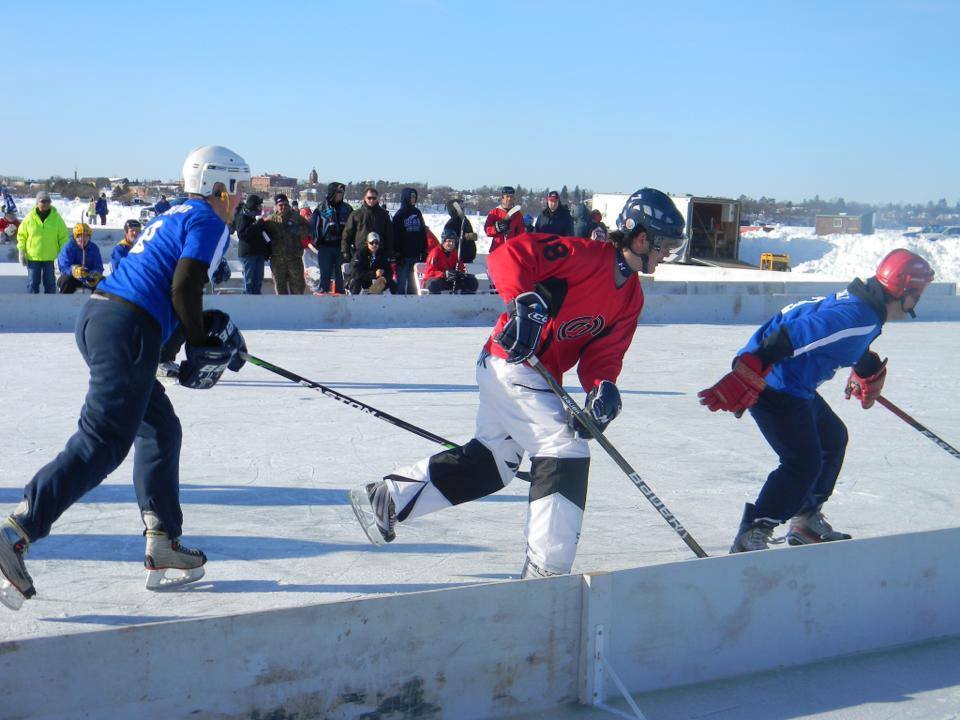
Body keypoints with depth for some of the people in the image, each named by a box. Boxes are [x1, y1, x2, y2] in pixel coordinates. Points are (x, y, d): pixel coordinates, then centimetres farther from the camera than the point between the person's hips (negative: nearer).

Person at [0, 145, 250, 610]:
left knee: (160, 429, 16)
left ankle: (162, 550, 18)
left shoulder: (174, 217, 27)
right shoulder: (210, 222, -1)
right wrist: (202, 346, 0)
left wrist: (215, 329, 23)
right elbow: (184, 289, -12)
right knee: (103, 443, -11)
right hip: (127, 331, -10)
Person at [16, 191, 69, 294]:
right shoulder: (30, 218, -1)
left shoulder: (56, 218, -1)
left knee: (50, 282, 7)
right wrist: (21, 252, -1)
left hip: (50, 257, 0)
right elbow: (21, 236, 5)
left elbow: (63, 237, 3)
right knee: (33, 282, 4)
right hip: (32, 257, 0)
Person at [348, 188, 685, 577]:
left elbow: (604, 350, 3)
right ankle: (545, 567, -6)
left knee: (492, 461, 16)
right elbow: (509, 255, -23)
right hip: (513, 362, -10)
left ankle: (385, 498, 24)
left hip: (538, 374, 10)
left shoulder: (631, 296, 9)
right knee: (566, 451, -12)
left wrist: (602, 386, -16)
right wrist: (524, 302, -35)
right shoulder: (587, 255, -17)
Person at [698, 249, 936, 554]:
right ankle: (750, 536, -8)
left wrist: (869, 372, 53)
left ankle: (805, 520, 32)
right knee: (803, 462, -13)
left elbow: (855, 348, 34)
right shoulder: (854, 318, -23)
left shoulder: (865, 308, 10)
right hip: (775, 388, -11)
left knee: (833, 438, 22)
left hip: (795, 387, 11)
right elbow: (789, 339, -32)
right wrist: (742, 383, -36)